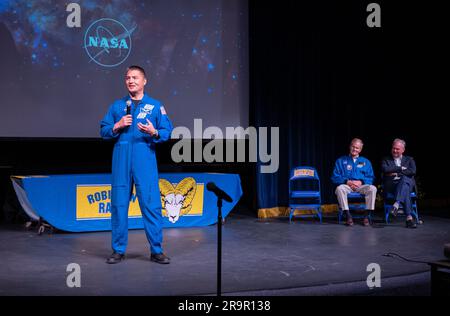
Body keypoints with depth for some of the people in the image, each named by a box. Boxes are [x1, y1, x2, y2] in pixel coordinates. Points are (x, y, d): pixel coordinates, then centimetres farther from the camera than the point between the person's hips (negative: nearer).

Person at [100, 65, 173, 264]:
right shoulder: (117, 106, 14)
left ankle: (156, 250, 5)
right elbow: (103, 131, 12)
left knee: (151, 204, -4)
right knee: (119, 204, 4)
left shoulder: (155, 106, 8)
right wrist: (117, 126, -6)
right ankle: (118, 250, 15)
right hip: (121, 159, 2)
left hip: (145, 160, -2)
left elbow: (167, 132, 4)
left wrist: (154, 132, -15)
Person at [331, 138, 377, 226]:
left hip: (361, 186, 1)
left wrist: (361, 182, -10)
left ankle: (366, 215, -24)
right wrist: (347, 181, -11)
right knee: (340, 188, -36)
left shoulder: (366, 162, 21)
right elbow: (335, 177, 6)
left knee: (372, 188, -31)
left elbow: (371, 178, 11)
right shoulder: (341, 161, 16)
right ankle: (348, 215, -33)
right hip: (346, 185, -1)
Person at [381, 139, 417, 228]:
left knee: (404, 178, -40)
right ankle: (409, 217, -51)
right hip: (391, 185, -1)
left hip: (407, 182, 1)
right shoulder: (386, 160, 21)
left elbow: (413, 171, 1)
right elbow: (385, 169, -3)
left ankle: (397, 203, -57)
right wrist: (400, 168, -2)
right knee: (405, 190, -38)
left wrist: (396, 173, -4)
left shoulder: (409, 159, 23)